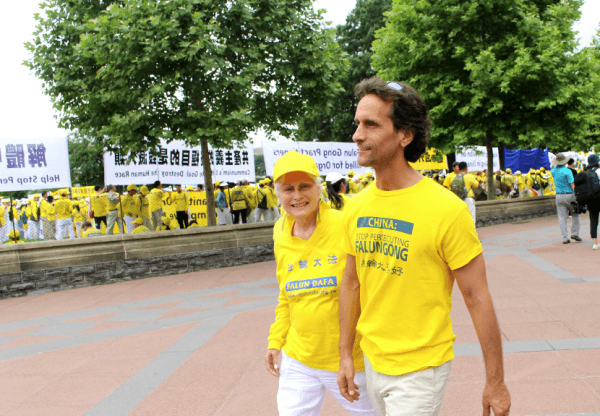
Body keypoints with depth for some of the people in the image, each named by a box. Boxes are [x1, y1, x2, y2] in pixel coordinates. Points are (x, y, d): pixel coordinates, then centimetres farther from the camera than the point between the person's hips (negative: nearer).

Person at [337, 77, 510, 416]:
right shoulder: (356, 207, -1)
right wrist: (346, 356, 11)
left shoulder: (447, 209, -19)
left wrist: (496, 382, -8)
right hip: (374, 359, 6)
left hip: (421, 367, -6)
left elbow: (477, 298, -13)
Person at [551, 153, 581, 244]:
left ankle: (565, 238, 3)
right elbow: (572, 185, -17)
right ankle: (574, 233, 11)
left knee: (562, 218, 4)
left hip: (559, 196, 4)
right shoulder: (567, 171, -14)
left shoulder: (553, 171, 3)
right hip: (569, 195, -4)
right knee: (575, 215, 15)